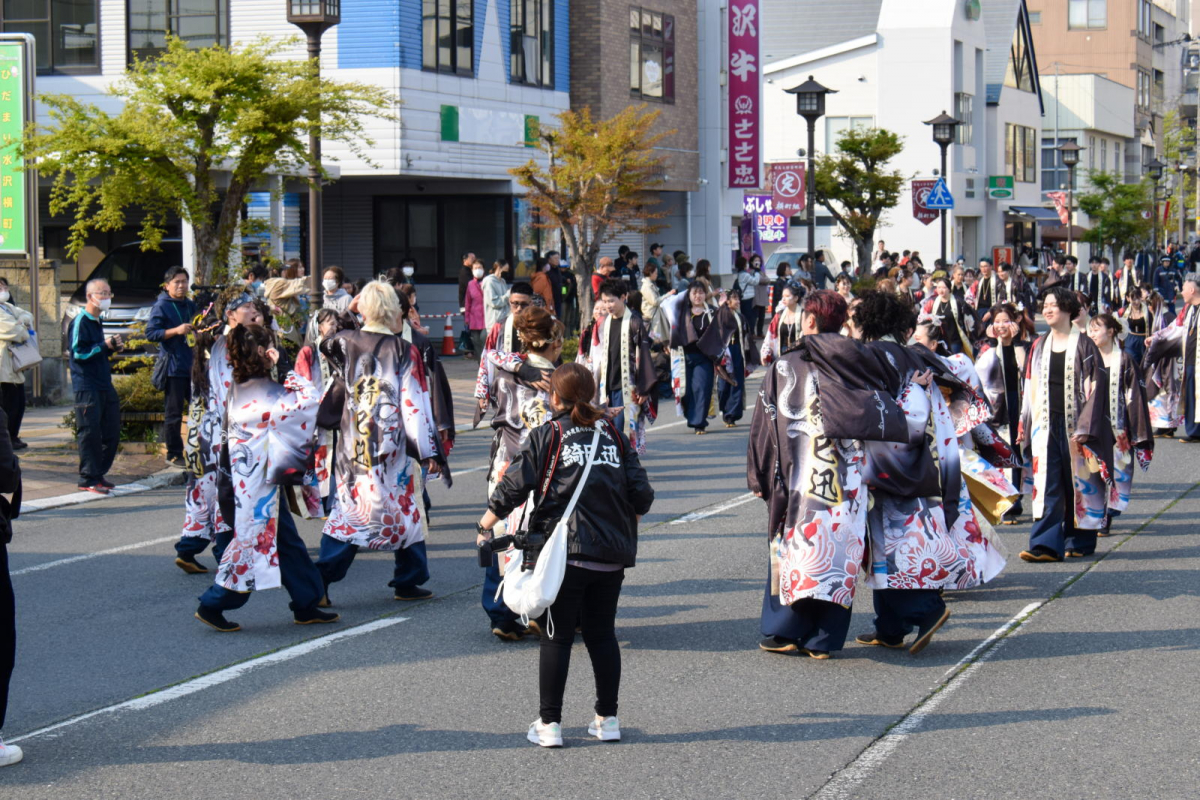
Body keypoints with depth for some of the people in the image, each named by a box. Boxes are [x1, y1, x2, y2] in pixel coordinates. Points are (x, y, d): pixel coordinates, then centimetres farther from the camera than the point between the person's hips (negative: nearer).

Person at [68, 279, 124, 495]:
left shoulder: (97, 322, 19)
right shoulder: (80, 322, -9)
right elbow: (79, 352, -17)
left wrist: (113, 348, 12)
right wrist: (105, 346, -16)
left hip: (104, 384, 9)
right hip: (87, 386, -9)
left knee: (112, 431, 8)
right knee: (90, 432, -7)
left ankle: (99, 474, 18)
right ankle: (88, 479, -3)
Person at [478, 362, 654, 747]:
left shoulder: (547, 436, 0)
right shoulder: (614, 435, 10)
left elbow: (514, 488, -5)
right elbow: (642, 495, 8)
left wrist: (486, 525, 8)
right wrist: (624, 529, 26)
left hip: (565, 552, -4)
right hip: (612, 555, 4)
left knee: (557, 636, 3)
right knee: (602, 634, 14)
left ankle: (549, 724, 3)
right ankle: (607, 720, 18)